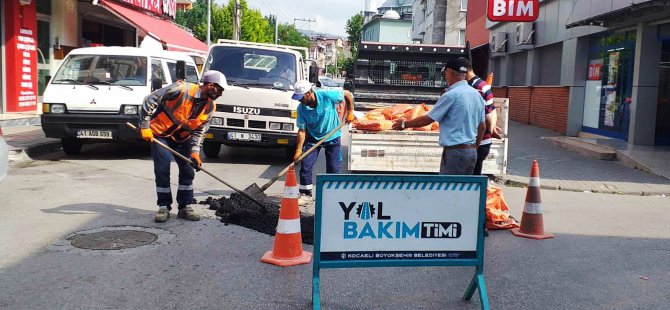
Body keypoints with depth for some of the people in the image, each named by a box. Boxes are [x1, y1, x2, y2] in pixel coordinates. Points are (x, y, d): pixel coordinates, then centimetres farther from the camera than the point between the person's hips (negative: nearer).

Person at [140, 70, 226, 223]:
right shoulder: (182, 89, -27)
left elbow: (199, 132, -5)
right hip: (160, 134, -5)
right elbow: (150, 100, -25)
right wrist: (145, 126, -26)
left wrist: (195, 152, -20)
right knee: (162, 170, -8)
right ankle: (164, 207, 4)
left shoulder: (209, 107, -7)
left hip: (182, 138, 5)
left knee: (188, 171, 1)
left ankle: (185, 207, 11)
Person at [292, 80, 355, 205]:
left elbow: (348, 95, -11)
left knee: (333, 169, 1)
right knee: (305, 166, -6)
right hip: (313, 138, 2)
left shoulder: (327, 95, -25)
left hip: (332, 137, -2)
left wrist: (350, 112, -8)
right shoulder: (301, 108, -16)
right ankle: (306, 195, 8)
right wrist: (298, 150, -18)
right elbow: (302, 130, -12)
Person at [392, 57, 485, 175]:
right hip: (472, 152, 8)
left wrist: (405, 124, 7)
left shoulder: (451, 95, -13)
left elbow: (428, 119, -7)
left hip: (455, 152, -8)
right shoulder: (477, 95, 10)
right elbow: (482, 127, 15)